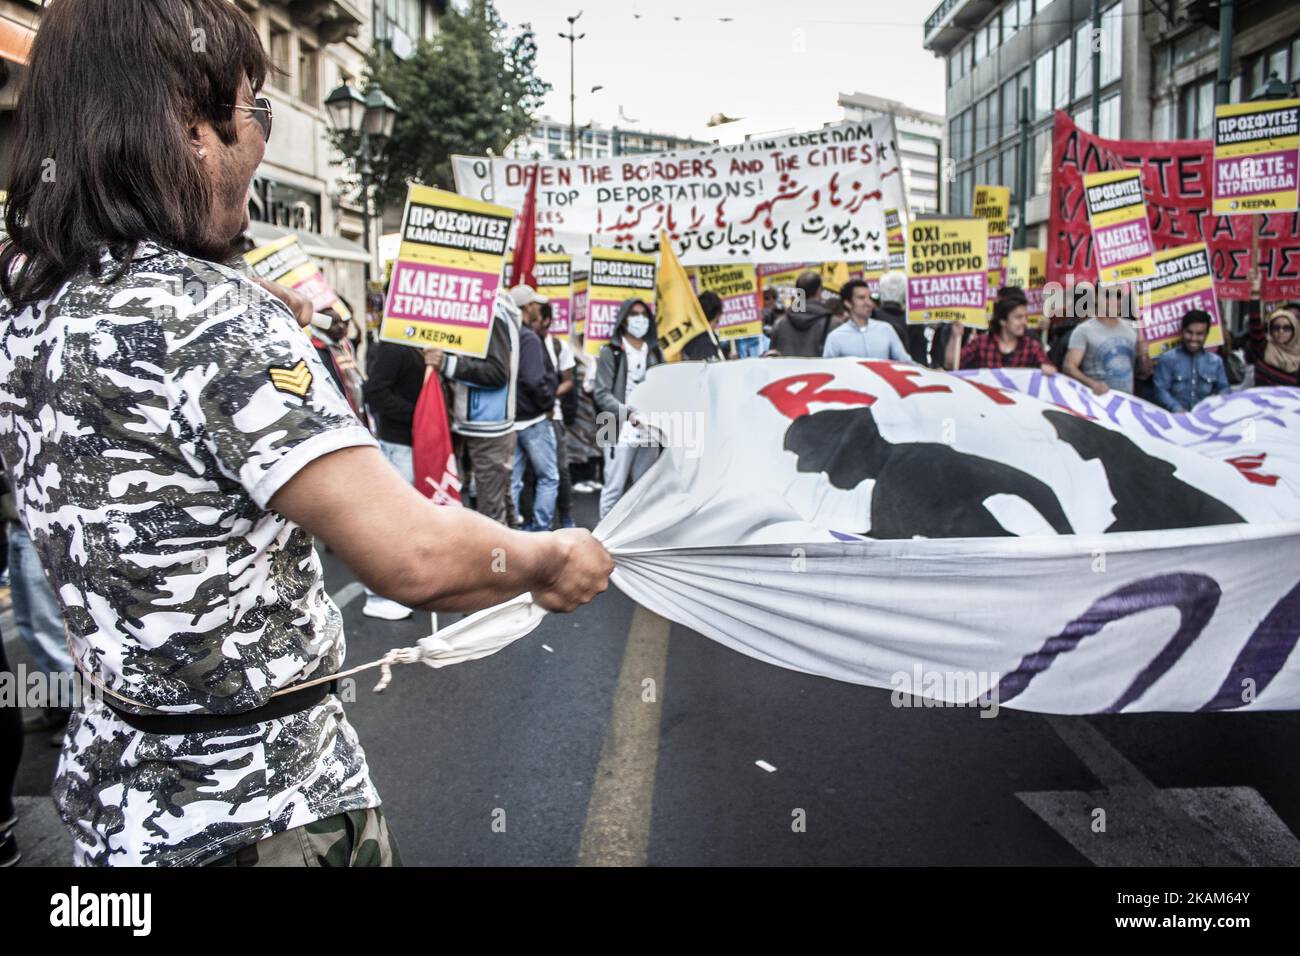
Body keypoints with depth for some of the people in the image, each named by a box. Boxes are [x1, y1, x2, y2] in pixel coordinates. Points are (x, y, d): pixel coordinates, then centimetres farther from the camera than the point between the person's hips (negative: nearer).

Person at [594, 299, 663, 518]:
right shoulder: (611, 352, 1)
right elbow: (601, 393, -7)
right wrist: (629, 413, -21)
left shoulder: (655, 353, 15)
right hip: (620, 431, -4)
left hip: (648, 431, 4)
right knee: (614, 488, -4)